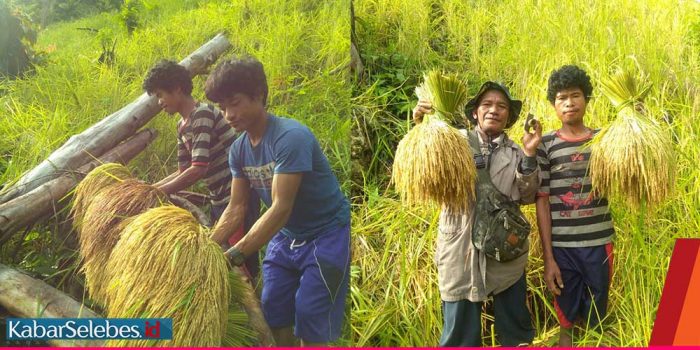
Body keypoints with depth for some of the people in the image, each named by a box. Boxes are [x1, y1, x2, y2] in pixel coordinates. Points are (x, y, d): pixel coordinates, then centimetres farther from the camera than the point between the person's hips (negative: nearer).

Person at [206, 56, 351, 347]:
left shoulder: (291, 137, -26)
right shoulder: (239, 149, -2)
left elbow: (280, 208, -30)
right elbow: (236, 209, 2)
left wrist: (235, 255, -34)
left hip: (326, 235, -7)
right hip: (285, 237, 7)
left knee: (310, 323, -7)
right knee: (274, 316, 8)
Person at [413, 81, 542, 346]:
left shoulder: (516, 152, 9)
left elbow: (528, 197, 0)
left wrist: (529, 155, -10)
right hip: (461, 251, -2)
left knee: (516, 331, 14)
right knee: (460, 334, 6)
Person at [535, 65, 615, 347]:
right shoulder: (545, 144, -1)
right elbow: (542, 202, -2)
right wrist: (548, 257, -5)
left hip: (599, 243, 1)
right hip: (562, 246, -1)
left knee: (597, 317, 11)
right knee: (566, 316, 10)